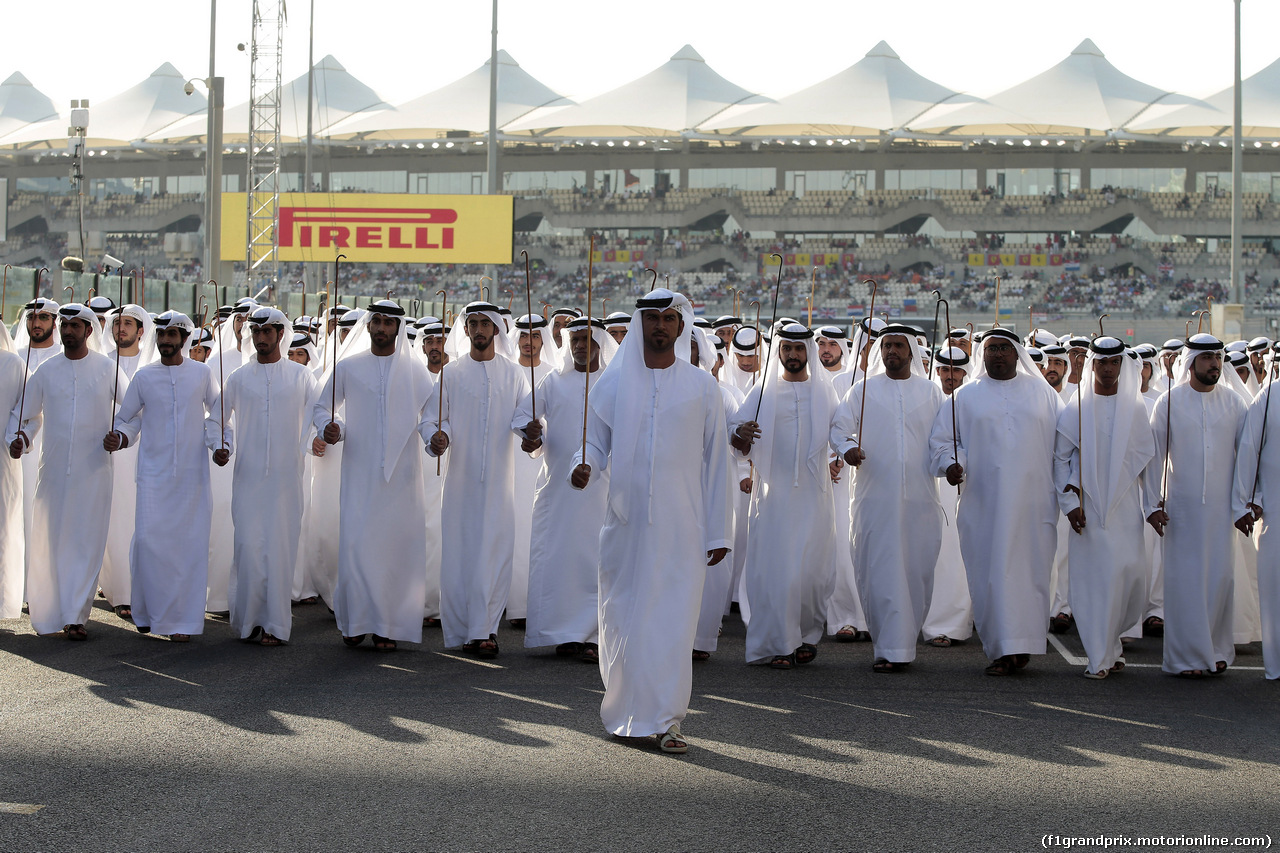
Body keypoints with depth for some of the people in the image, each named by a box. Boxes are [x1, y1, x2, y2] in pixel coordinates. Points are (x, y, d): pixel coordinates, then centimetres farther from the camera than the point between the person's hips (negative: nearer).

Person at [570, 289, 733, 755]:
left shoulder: (702, 387, 5)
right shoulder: (614, 382, 7)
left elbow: (715, 461, 5)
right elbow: (596, 441, 11)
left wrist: (718, 531, 2)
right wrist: (584, 465, -14)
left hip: (680, 524, -1)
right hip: (625, 520, 1)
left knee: (673, 619, -6)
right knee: (623, 618, 5)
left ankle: (665, 720, 0)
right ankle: (624, 711, 20)